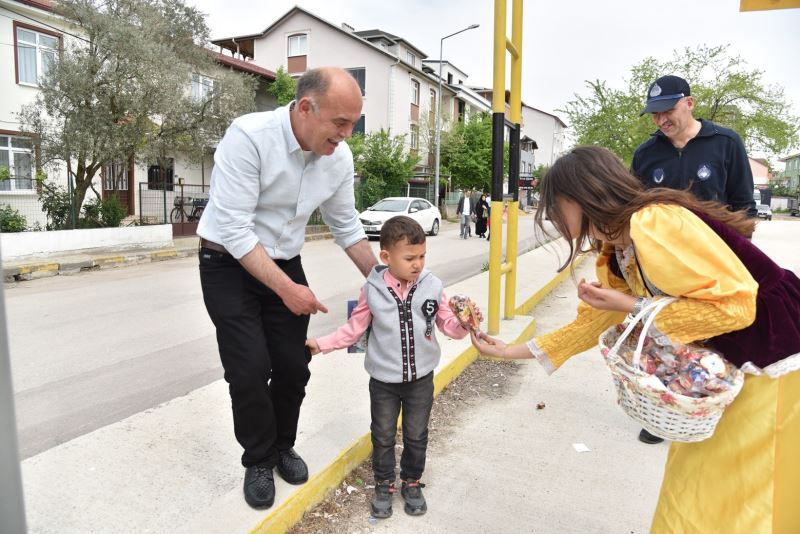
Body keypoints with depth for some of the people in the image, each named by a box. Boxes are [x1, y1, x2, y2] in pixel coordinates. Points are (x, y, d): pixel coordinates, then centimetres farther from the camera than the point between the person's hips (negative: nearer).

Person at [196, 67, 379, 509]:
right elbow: (234, 230, -27)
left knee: (294, 366, 6)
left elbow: (347, 228, 3)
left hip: (286, 265, 5)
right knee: (250, 370, -6)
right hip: (229, 265, -4)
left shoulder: (339, 156, -10)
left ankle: (283, 446, 33)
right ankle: (258, 460, 21)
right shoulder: (248, 136, -27)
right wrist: (286, 289, -27)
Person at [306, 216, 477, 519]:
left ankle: (412, 482, 40)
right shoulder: (372, 290, -13)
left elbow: (448, 324, -2)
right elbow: (354, 328, -2)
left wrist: (464, 324, -22)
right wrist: (321, 344, -4)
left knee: (416, 435, 17)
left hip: (421, 378, 1)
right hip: (383, 380, -1)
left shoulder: (432, 286, -10)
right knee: (383, 436, 15)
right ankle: (384, 485, 37)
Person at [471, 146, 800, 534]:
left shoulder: (652, 225, -27)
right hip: (726, 370, 8)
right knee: (695, 496, 19)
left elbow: (736, 304, -26)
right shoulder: (614, 254, 2)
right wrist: (510, 351, 12)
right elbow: (590, 325, 11)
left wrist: (631, 306, -23)